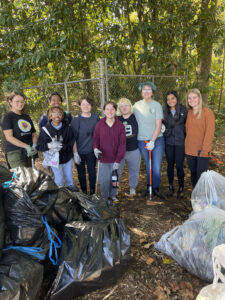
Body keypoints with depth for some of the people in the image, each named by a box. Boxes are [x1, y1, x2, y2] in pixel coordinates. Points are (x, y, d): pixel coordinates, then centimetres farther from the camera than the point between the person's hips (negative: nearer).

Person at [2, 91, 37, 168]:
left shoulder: (27, 117, 18)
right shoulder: (8, 117, -1)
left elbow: (34, 134, 15)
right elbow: (9, 137, -11)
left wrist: (34, 145, -6)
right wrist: (26, 146, -20)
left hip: (29, 152, 6)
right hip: (14, 153, -6)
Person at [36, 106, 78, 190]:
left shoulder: (67, 127, -4)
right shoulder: (45, 129, -8)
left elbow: (71, 143, -10)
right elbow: (39, 146, -10)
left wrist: (62, 147, -27)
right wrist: (49, 145, -29)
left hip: (67, 158, 2)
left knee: (69, 178, 18)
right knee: (59, 181, 5)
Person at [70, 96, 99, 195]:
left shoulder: (96, 118, -1)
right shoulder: (76, 120, -8)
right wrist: (75, 153, -12)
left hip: (92, 151, 2)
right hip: (80, 152, -2)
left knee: (92, 172, 13)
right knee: (81, 173, 12)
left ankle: (92, 193, 32)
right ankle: (84, 193, 31)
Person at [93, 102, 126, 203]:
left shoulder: (120, 125, -7)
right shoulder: (99, 124, -6)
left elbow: (122, 144, -7)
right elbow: (95, 139, 4)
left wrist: (118, 160, -11)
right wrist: (96, 148, -18)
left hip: (115, 159, 1)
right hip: (103, 158, 0)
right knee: (104, 181, 4)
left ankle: (113, 195, 40)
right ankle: (104, 198, 29)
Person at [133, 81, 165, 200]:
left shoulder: (157, 105, -2)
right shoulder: (137, 105, 6)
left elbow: (158, 125, -6)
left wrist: (152, 141, -13)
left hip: (157, 140, -1)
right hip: (142, 141, 2)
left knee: (156, 167, -2)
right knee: (148, 166, 9)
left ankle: (155, 189, 15)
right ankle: (149, 187, 26)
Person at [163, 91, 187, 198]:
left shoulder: (184, 110, -3)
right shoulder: (165, 112, 4)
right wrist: (165, 132, 1)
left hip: (180, 142, -2)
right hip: (168, 142, 3)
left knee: (179, 166, -2)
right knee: (170, 165, 10)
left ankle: (181, 188, 17)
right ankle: (171, 187, 24)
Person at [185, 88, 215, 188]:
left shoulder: (207, 112, -7)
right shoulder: (189, 113, 10)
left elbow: (210, 132, -11)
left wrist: (205, 149, -16)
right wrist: (187, 144, 4)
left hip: (202, 151, -5)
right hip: (190, 150, 5)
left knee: (201, 175, -3)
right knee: (193, 173, 14)